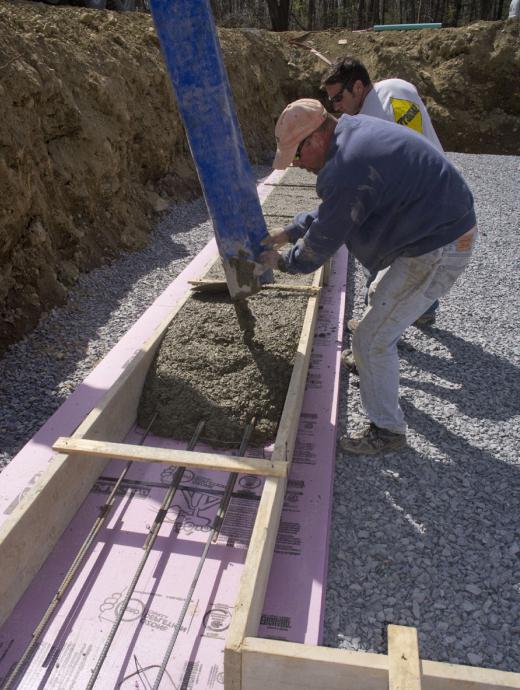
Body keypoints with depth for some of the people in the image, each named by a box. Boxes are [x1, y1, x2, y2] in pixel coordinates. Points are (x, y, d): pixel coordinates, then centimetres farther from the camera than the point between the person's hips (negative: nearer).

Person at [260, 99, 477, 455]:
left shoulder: (348, 170, -27)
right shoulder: (355, 131, 7)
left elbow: (322, 241, -15)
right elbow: (330, 210, 18)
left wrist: (283, 261, 4)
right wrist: (287, 233, 18)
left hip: (437, 251, -11)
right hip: (444, 227, 11)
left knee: (371, 339, -3)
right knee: (380, 297, 31)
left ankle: (388, 430, 14)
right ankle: (377, 364, 56)